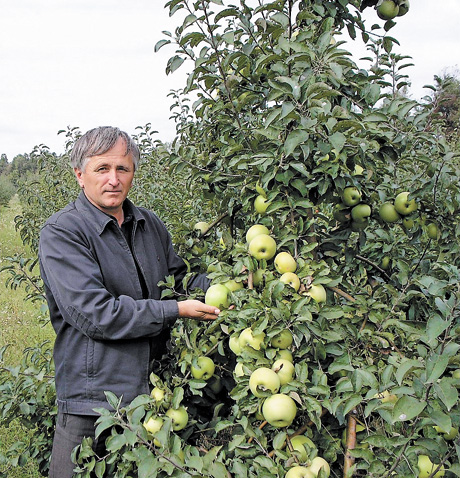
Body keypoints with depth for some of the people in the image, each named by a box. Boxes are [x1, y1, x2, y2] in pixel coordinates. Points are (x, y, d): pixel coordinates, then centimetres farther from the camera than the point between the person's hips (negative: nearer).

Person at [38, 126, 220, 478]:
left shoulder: (150, 224, 10)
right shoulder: (62, 233, -12)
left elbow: (178, 277, 17)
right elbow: (94, 313, -21)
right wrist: (175, 311, -18)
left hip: (154, 390, 6)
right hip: (93, 398, -6)